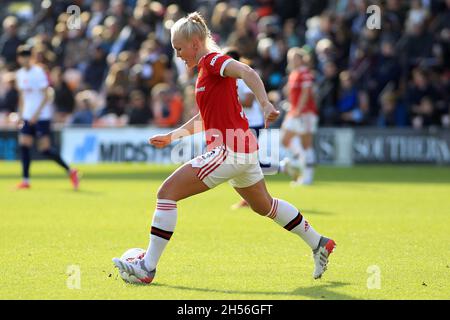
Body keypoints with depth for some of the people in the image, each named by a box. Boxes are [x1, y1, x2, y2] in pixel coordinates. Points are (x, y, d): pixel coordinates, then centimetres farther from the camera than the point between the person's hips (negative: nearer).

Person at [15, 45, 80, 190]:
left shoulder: (38, 72, -11)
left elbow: (46, 96, -13)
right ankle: (25, 180, 2)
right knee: (24, 145, -3)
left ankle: (70, 171, 2)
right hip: (28, 117, 7)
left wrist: (37, 114, -19)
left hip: (42, 116, -7)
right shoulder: (20, 74, 9)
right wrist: (20, 115, 15)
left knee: (45, 149, -10)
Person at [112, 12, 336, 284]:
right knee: (264, 205, 29)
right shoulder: (207, 67, 18)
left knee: (168, 192, -12)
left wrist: (266, 104, -44)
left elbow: (248, 73, -29)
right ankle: (319, 244, 41)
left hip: (229, 150, -11)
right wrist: (172, 136, 27)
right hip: (244, 150, 11)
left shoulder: (213, 60, -10)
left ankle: (147, 267, -13)